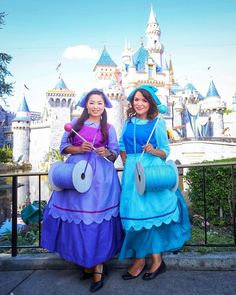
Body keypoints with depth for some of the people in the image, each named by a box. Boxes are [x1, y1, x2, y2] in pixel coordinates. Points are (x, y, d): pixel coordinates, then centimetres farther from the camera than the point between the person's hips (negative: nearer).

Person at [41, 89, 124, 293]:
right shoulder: (76, 123, 11)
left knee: (97, 216, -5)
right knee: (78, 214, 2)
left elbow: (115, 153, 8)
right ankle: (87, 261, 19)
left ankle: (97, 266, 7)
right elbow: (64, 146, 8)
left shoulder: (109, 128, 11)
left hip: (100, 176, -1)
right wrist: (79, 149, -9)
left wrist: (107, 152, -13)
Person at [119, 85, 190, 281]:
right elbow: (122, 146, 19)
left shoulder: (158, 123, -1)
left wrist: (153, 151, -19)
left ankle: (141, 259, 16)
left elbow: (166, 152, 0)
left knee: (147, 212, -1)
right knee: (134, 212, 5)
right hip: (131, 172, 5)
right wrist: (127, 164, 7)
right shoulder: (129, 121, 12)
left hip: (151, 171, -4)